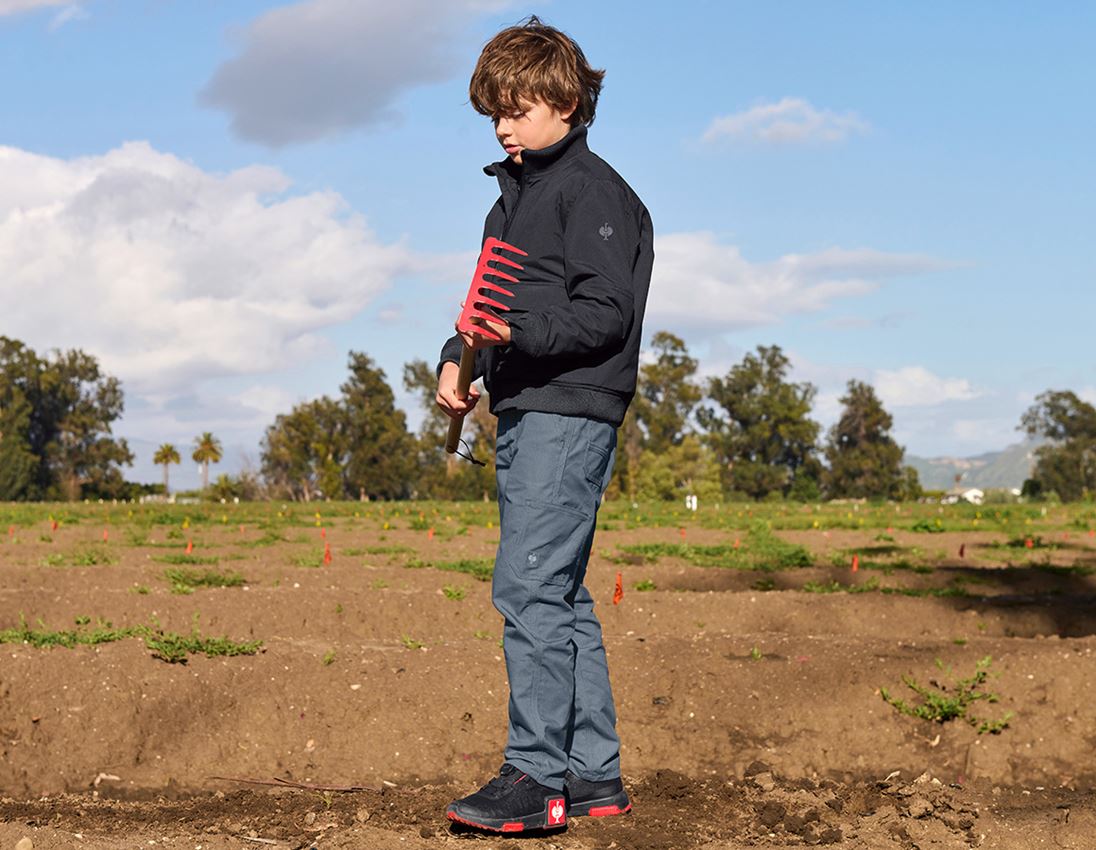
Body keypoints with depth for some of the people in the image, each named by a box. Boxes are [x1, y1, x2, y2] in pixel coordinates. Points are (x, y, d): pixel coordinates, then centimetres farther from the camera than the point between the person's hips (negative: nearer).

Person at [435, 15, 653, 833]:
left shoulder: (592, 187, -7)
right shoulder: (517, 191, 21)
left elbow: (605, 312, -14)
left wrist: (520, 332, -27)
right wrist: (458, 357, 9)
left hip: (571, 413, -10)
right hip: (525, 413, 10)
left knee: (529, 587, -14)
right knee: (561, 595, 10)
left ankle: (537, 774, -11)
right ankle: (595, 773, 15)